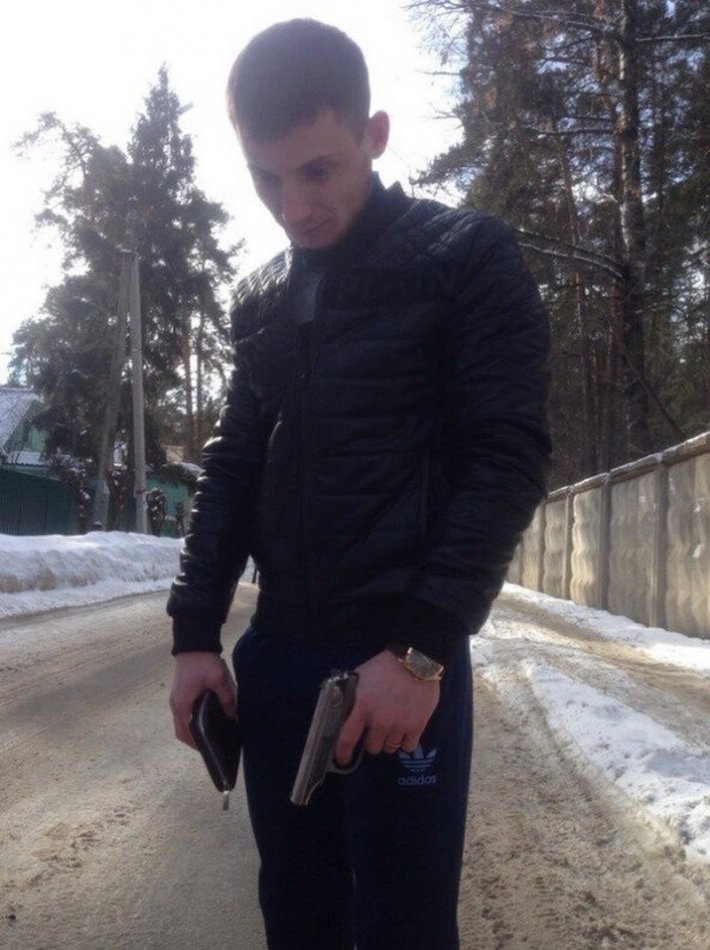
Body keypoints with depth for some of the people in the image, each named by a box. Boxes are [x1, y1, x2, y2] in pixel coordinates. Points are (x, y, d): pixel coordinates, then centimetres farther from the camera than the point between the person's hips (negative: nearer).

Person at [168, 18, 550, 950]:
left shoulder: (468, 258, -4)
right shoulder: (260, 298, 12)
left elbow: (509, 459, -11)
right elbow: (233, 466, 13)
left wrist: (422, 647, -17)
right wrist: (196, 632, 5)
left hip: (403, 657, -5)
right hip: (276, 655, 5)